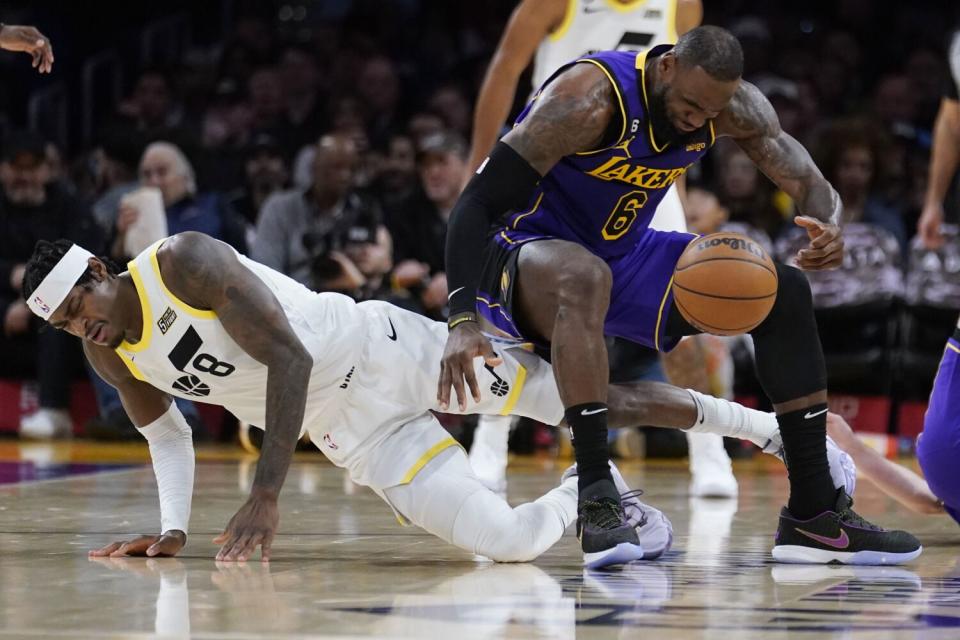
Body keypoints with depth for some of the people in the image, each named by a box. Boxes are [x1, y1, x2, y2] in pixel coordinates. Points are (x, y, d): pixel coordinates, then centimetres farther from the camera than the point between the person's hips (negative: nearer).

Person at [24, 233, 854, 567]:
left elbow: (289, 356, -25)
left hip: (381, 349, -5)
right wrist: (173, 528, 2)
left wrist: (265, 497, -29)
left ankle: (766, 427, 12)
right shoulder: (110, 356, 0)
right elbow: (165, 428, 19)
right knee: (507, 541, -10)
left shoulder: (184, 262, -21)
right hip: (353, 432, 5)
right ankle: (585, 493, 21)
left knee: (598, 399, -5)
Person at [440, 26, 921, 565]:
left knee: (784, 294, -3)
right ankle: (596, 497, -41)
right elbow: (479, 201, -30)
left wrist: (829, 228, -30)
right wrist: (463, 320, -41)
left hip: (626, 257, 7)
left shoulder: (735, 105, -10)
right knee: (586, 277, -42)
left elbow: (812, 186, -4)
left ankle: (814, 513, 0)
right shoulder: (591, 97, -29)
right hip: (522, 254, -7)